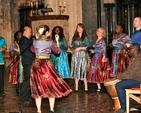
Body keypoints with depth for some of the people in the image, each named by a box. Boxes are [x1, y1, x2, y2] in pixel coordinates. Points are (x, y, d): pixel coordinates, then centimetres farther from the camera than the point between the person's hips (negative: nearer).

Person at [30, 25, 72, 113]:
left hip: (36, 65, 3)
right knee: (51, 87, 7)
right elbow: (57, 51, 7)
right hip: (46, 64, -3)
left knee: (38, 88, 9)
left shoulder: (35, 41, 1)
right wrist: (57, 41, 19)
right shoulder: (50, 42, -7)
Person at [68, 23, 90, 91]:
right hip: (75, 56, 4)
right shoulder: (74, 37, 14)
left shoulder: (85, 37, 2)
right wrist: (70, 45, -7)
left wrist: (80, 48, -13)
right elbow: (73, 46, 13)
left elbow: (88, 47, -5)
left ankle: (86, 88, -2)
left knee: (83, 70, -7)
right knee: (76, 71, 3)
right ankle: (76, 88, 8)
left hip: (83, 55, -4)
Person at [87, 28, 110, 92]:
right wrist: (93, 51, 3)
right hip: (96, 57, 8)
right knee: (95, 71, 3)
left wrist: (104, 57, -20)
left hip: (101, 57, -8)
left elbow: (104, 50, -13)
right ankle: (98, 86, 8)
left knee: (100, 71, -9)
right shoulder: (96, 40, 16)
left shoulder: (102, 41, -7)